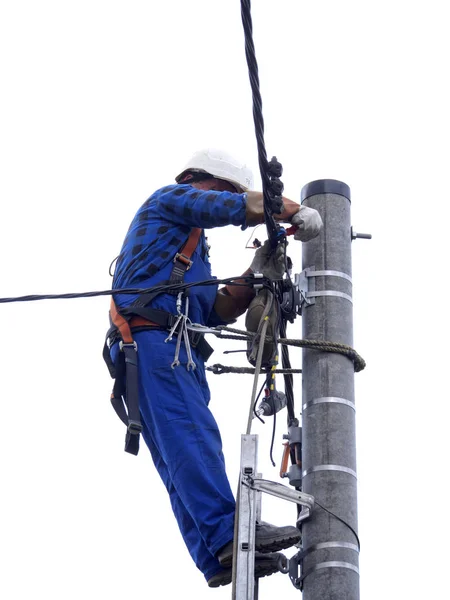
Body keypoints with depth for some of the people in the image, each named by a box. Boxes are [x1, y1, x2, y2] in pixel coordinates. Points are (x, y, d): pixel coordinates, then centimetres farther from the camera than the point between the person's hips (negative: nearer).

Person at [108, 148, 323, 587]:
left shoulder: (191, 246, 35)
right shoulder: (169, 199, 9)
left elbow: (215, 311, 22)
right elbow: (243, 206, -5)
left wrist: (255, 277, 11)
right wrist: (299, 213, 2)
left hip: (176, 351, 10)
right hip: (153, 339, -10)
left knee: (184, 456, -3)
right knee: (190, 433, -23)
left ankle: (218, 559, -11)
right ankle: (229, 533, -35)